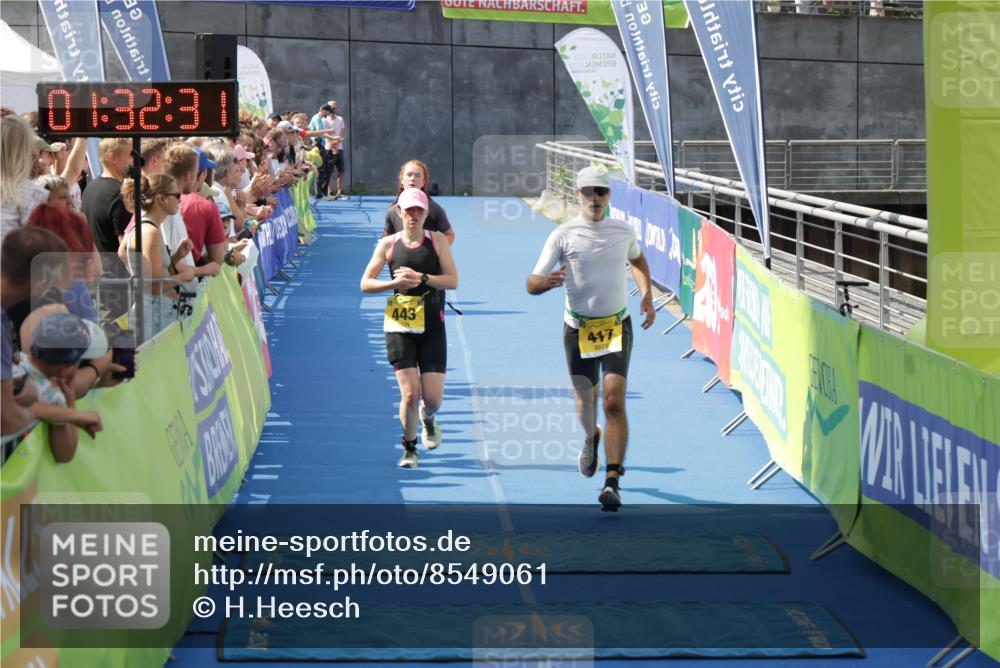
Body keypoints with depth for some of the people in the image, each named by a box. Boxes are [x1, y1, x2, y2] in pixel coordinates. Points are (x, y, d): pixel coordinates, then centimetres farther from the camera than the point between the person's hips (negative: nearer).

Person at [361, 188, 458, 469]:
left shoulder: (437, 240, 4)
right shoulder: (388, 244, 4)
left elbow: (453, 280, -3)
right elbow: (365, 283, 4)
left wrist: (421, 278, -16)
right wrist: (394, 283, -12)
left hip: (432, 326, 1)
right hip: (399, 326, -1)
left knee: (433, 397, -3)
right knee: (410, 393, -10)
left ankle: (428, 419, 35)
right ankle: (409, 449, 11)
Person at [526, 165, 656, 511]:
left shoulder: (624, 231, 2)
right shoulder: (563, 235, -7)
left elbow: (637, 260, 26)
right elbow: (532, 284, -11)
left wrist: (647, 296, 13)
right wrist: (547, 281, -34)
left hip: (617, 326, 0)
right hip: (578, 329, 0)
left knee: (614, 401, -15)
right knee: (585, 397, 15)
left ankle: (613, 482, -18)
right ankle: (591, 439, 52)